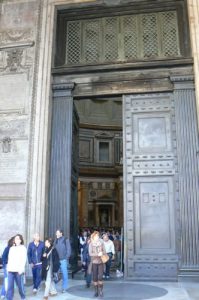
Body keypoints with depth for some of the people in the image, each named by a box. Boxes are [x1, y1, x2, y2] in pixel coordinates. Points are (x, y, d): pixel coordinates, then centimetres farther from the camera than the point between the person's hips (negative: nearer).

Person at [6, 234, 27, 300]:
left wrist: (21, 268, -14)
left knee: (20, 285, 2)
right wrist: (8, 268, 8)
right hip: (11, 270, 4)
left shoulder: (23, 248, 2)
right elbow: (9, 259, 16)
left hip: (18, 270, -4)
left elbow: (24, 259, -5)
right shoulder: (11, 248, 16)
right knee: (10, 285, -2)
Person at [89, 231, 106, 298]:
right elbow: (90, 253, -11)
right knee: (95, 277, 4)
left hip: (101, 262, 0)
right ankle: (96, 291, 17)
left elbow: (104, 251, 3)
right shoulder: (91, 244, -2)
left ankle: (101, 291, 7)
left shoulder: (101, 243, 1)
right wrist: (98, 254, -23)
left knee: (100, 277, -5)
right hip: (94, 262, 0)